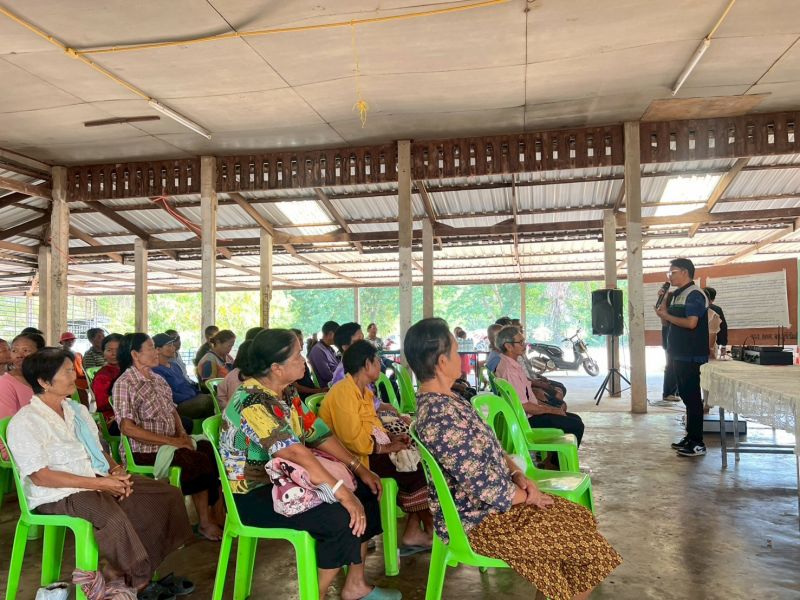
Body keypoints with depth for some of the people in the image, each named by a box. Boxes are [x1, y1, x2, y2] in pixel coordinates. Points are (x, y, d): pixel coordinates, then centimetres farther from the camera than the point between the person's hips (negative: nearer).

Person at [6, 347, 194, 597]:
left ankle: (122, 569, -2)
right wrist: (100, 483, -20)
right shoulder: (25, 422, -10)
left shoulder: (77, 410, 14)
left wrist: (116, 470, -5)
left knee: (167, 495, -6)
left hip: (100, 481, 8)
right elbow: (40, 476, -17)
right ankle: (139, 581, -13)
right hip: (59, 495, -8)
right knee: (113, 517, -37)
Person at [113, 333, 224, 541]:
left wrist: (182, 433, -1)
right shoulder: (124, 384, -11)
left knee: (214, 451, -13)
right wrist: (170, 441, -21)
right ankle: (205, 523, -8)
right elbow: (127, 428, -19)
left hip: (170, 443, 7)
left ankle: (218, 516, -7)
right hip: (144, 451, -7)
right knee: (200, 462, -24)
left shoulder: (157, 379, 13)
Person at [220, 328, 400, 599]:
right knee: (341, 518, -26)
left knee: (365, 491, 2)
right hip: (255, 495, -9)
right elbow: (295, 453, -33)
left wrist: (359, 468, -1)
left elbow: (318, 433, 5)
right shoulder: (252, 402, -25)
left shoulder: (285, 393, 4)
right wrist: (342, 492, -35)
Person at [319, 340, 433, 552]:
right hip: (353, 458, -10)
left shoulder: (363, 391, 14)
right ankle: (431, 531, 6)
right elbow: (354, 439, -26)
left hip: (368, 451, 10)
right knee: (411, 469, -12)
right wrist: (386, 447, -17)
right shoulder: (343, 392, -19)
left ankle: (413, 531, -2)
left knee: (416, 461, -2)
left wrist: (391, 438, 0)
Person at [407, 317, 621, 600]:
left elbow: (488, 446, 12)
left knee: (581, 518, 12)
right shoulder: (440, 416, -30)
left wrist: (518, 474, -3)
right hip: (478, 519, -9)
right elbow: (484, 487, -27)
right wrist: (526, 495, -10)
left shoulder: (444, 398, 2)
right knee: (583, 543, 0)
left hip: (490, 498, 9)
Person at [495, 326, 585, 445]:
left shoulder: (513, 363, 7)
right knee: (576, 426, -11)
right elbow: (523, 406, -25)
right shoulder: (508, 369, -25)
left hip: (531, 413, 10)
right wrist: (552, 410, -14)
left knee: (575, 419, 12)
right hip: (526, 419, -10)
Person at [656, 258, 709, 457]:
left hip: (691, 355, -9)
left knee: (692, 396, -6)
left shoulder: (695, 295, -12)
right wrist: (662, 305, 3)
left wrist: (666, 314, -13)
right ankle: (690, 436, 22)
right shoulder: (676, 295, 15)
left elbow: (691, 323, -23)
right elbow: (666, 323, 17)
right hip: (679, 353, 9)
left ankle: (697, 443, -1)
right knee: (686, 395, 13)